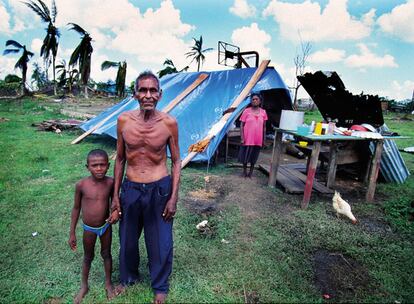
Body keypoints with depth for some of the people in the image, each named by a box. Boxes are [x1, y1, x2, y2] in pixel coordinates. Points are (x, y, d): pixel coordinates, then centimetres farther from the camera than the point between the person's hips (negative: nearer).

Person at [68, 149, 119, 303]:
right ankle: (84, 286, 44)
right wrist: (72, 233, -2)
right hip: (89, 229, -1)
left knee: (106, 254, 19)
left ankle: (108, 283, 42)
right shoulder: (81, 185, -20)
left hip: (106, 226, 1)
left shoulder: (110, 182, -16)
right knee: (88, 257, 19)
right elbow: (76, 208, -7)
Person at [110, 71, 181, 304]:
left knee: (161, 243, 12)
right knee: (128, 240, 20)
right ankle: (128, 278, 50)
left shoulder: (169, 123, -11)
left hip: (159, 189, -2)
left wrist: (174, 197, -7)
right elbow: (120, 159, 5)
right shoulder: (124, 120, -5)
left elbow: (176, 161, -3)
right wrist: (115, 195, 5)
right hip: (130, 189, 2)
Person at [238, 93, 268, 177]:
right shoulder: (246, 111, -3)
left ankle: (251, 172, 28)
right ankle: (244, 171, 27)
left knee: (254, 157, 12)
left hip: (258, 140, 2)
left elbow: (264, 127, 10)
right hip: (247, 139, -2)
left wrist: (264, 139, 8)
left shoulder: (263, 112, 4)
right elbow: (242, 125, -3)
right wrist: (242, 138, -9)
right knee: (245, 155, 8)